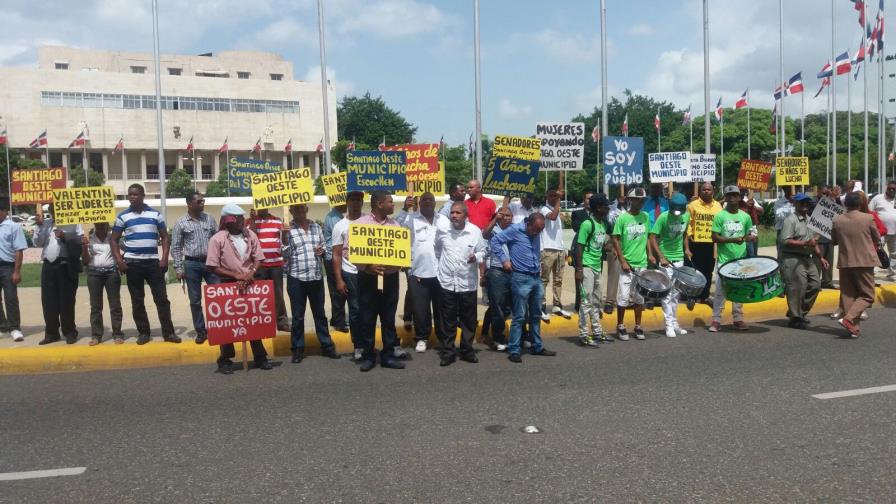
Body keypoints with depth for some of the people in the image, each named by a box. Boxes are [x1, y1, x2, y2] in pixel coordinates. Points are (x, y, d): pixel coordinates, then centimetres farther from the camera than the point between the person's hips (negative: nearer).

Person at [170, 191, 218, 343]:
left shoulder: (210, 219, 7)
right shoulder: (181, 223, 0)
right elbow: (176, 247, 1)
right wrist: (179, 268, -5)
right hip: (192, 264, -1)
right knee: (195, 300, 5)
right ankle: (201, 331, 16)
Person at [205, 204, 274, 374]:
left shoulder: (250, 235, 1)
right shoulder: (218, 239, -11)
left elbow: (258, 259, 2)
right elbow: (214, 267, -11)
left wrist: (250, 274, -16)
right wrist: (236, 276, -15)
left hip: (249, 283, 3)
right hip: (228, 285, -3)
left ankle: (260, 357, 21)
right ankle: (225, 360, 19)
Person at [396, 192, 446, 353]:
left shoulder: (444, 220, 9)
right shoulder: (411, 218, 1)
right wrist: (405, 209, -26)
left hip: (440, 273, 2)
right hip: (418, 273, -2)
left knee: (441, 308, 11)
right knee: (420, 308, 5)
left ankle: (444, 338, 23)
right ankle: (421, 338, 20)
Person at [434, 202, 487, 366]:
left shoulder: (475, 231, -4)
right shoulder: (441, 229, 0)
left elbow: (482, 251, 5)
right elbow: (436, 251, 13)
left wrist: (476, 257, -16)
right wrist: (437, 268, 14)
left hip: (468, 283, 0)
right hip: (447, 283, 0)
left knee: (469, 320, 9)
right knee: (448, 320, 5)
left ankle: (467, 350, 24)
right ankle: (448, 352, 14)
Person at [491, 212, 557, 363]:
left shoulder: (537, 234, 10)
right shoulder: (515, 230, -9)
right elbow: (495, 241, -10)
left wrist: (539, 266, 15)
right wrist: (504, 259, -12)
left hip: (536, 278, 7)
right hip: (521, 278, -7)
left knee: (536, 315, 14)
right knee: (519, 316, -5)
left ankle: (537, 347, 25)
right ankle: (513, 350, 1)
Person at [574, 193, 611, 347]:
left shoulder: (603, 223, 11)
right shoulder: (587, 224, -15)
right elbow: (579, 247, -16)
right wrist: (578, 269, -19)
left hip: (597, 267, 9)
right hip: (587, 267, -9)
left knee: (596, 302, 15)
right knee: (586, 301, -6)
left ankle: (597, 332, 25)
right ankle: (584, 335, -1)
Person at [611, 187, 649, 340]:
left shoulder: (645, 217, 5)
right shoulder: (622, 218, -8)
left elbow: (648, 237, 15)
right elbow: (615, 240, -7)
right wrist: (623, 261, -11)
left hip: (642, 264, 4)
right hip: (627, 264, -4)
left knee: (639, 297, 10)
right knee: (624, 297, -3)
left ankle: (638, 326, 21)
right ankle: (620, 326, 11)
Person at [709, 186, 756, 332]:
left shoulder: (745, 216, 7)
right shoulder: (720, 216, -4)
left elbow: (749, 234, 16)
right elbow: (715, 238, -8)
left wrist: (750, 237, -8)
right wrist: (733, 240, -19)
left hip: (741, 259, 4)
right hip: (724, 260, -3)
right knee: (720, 291, -2)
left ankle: (738, 318, 21)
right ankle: (716, 320, 5)